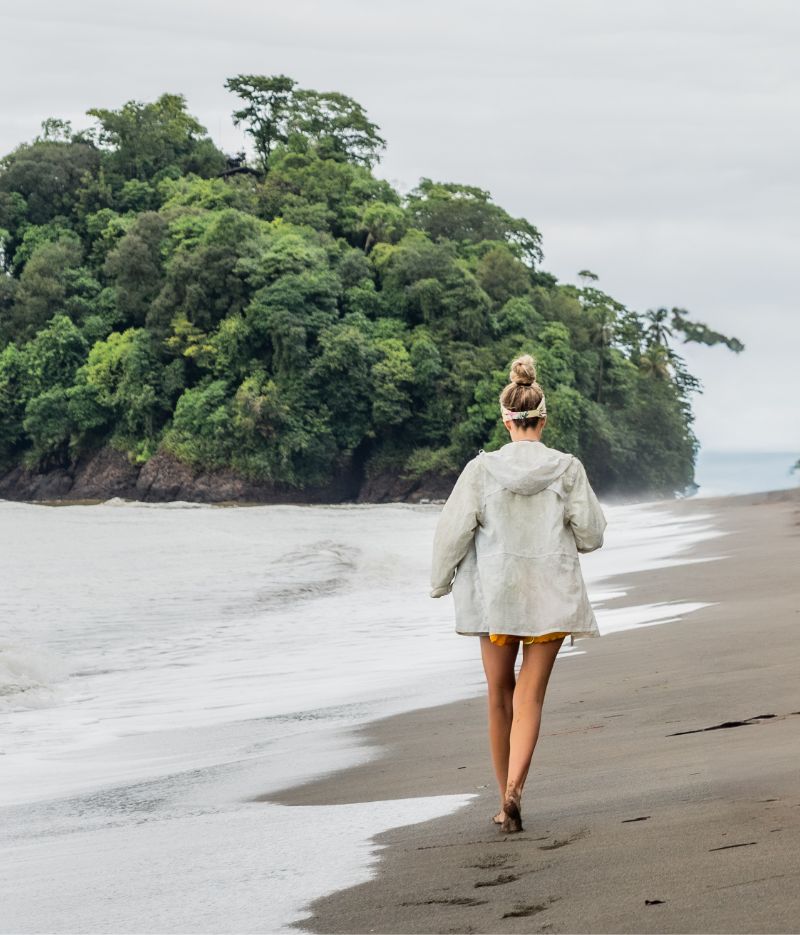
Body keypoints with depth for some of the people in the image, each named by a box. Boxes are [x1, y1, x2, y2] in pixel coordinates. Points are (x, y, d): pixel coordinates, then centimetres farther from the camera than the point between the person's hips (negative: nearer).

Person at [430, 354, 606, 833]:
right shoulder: (567, 468, -6)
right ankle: (514, 790, -16)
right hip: (551, 595, 0)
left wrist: (441, 582, 10)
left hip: (494, 593, 0)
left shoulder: (482, 469, -8)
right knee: (531, 696, 3)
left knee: (500, 693, 15)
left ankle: (506, 795, 22)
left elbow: (453, 530, -5)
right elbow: (591, 533, -2)